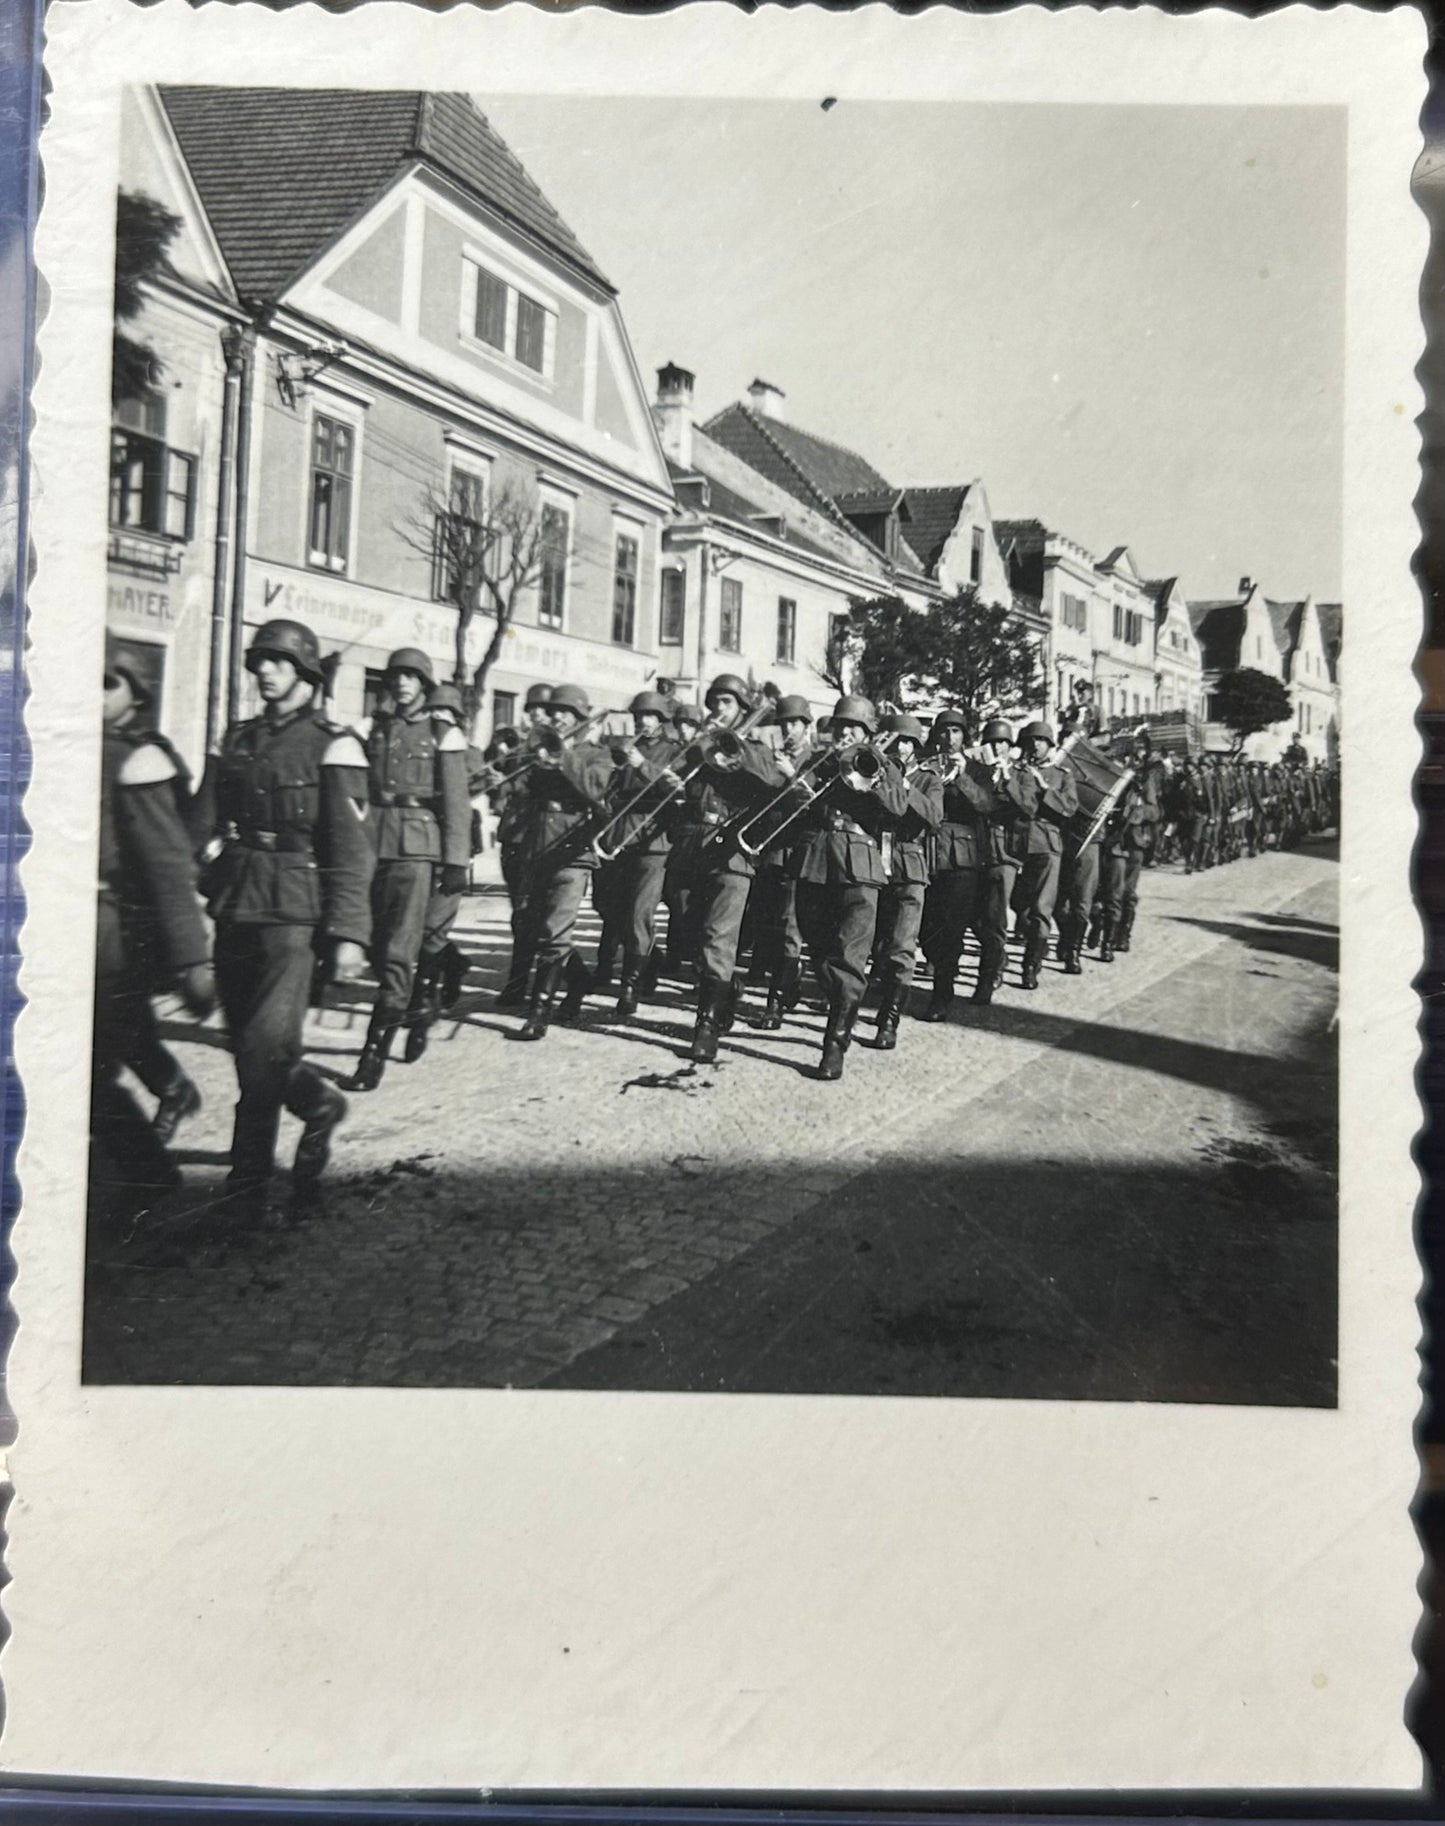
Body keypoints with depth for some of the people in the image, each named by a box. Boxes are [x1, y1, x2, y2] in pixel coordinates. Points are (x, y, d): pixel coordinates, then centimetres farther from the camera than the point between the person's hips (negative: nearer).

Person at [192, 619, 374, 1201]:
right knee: (248, 1041, 12)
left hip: (292, 917, -6)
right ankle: (318, 1103, 36)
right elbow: (204, 823, 14)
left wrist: (349, 932, -14)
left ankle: (249, 1172, 3)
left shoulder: (331, 747, -3)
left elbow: (351, 849, -8)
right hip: (234, 912, 6)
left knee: (265, 1045, -8)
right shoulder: (237, 739, 16)